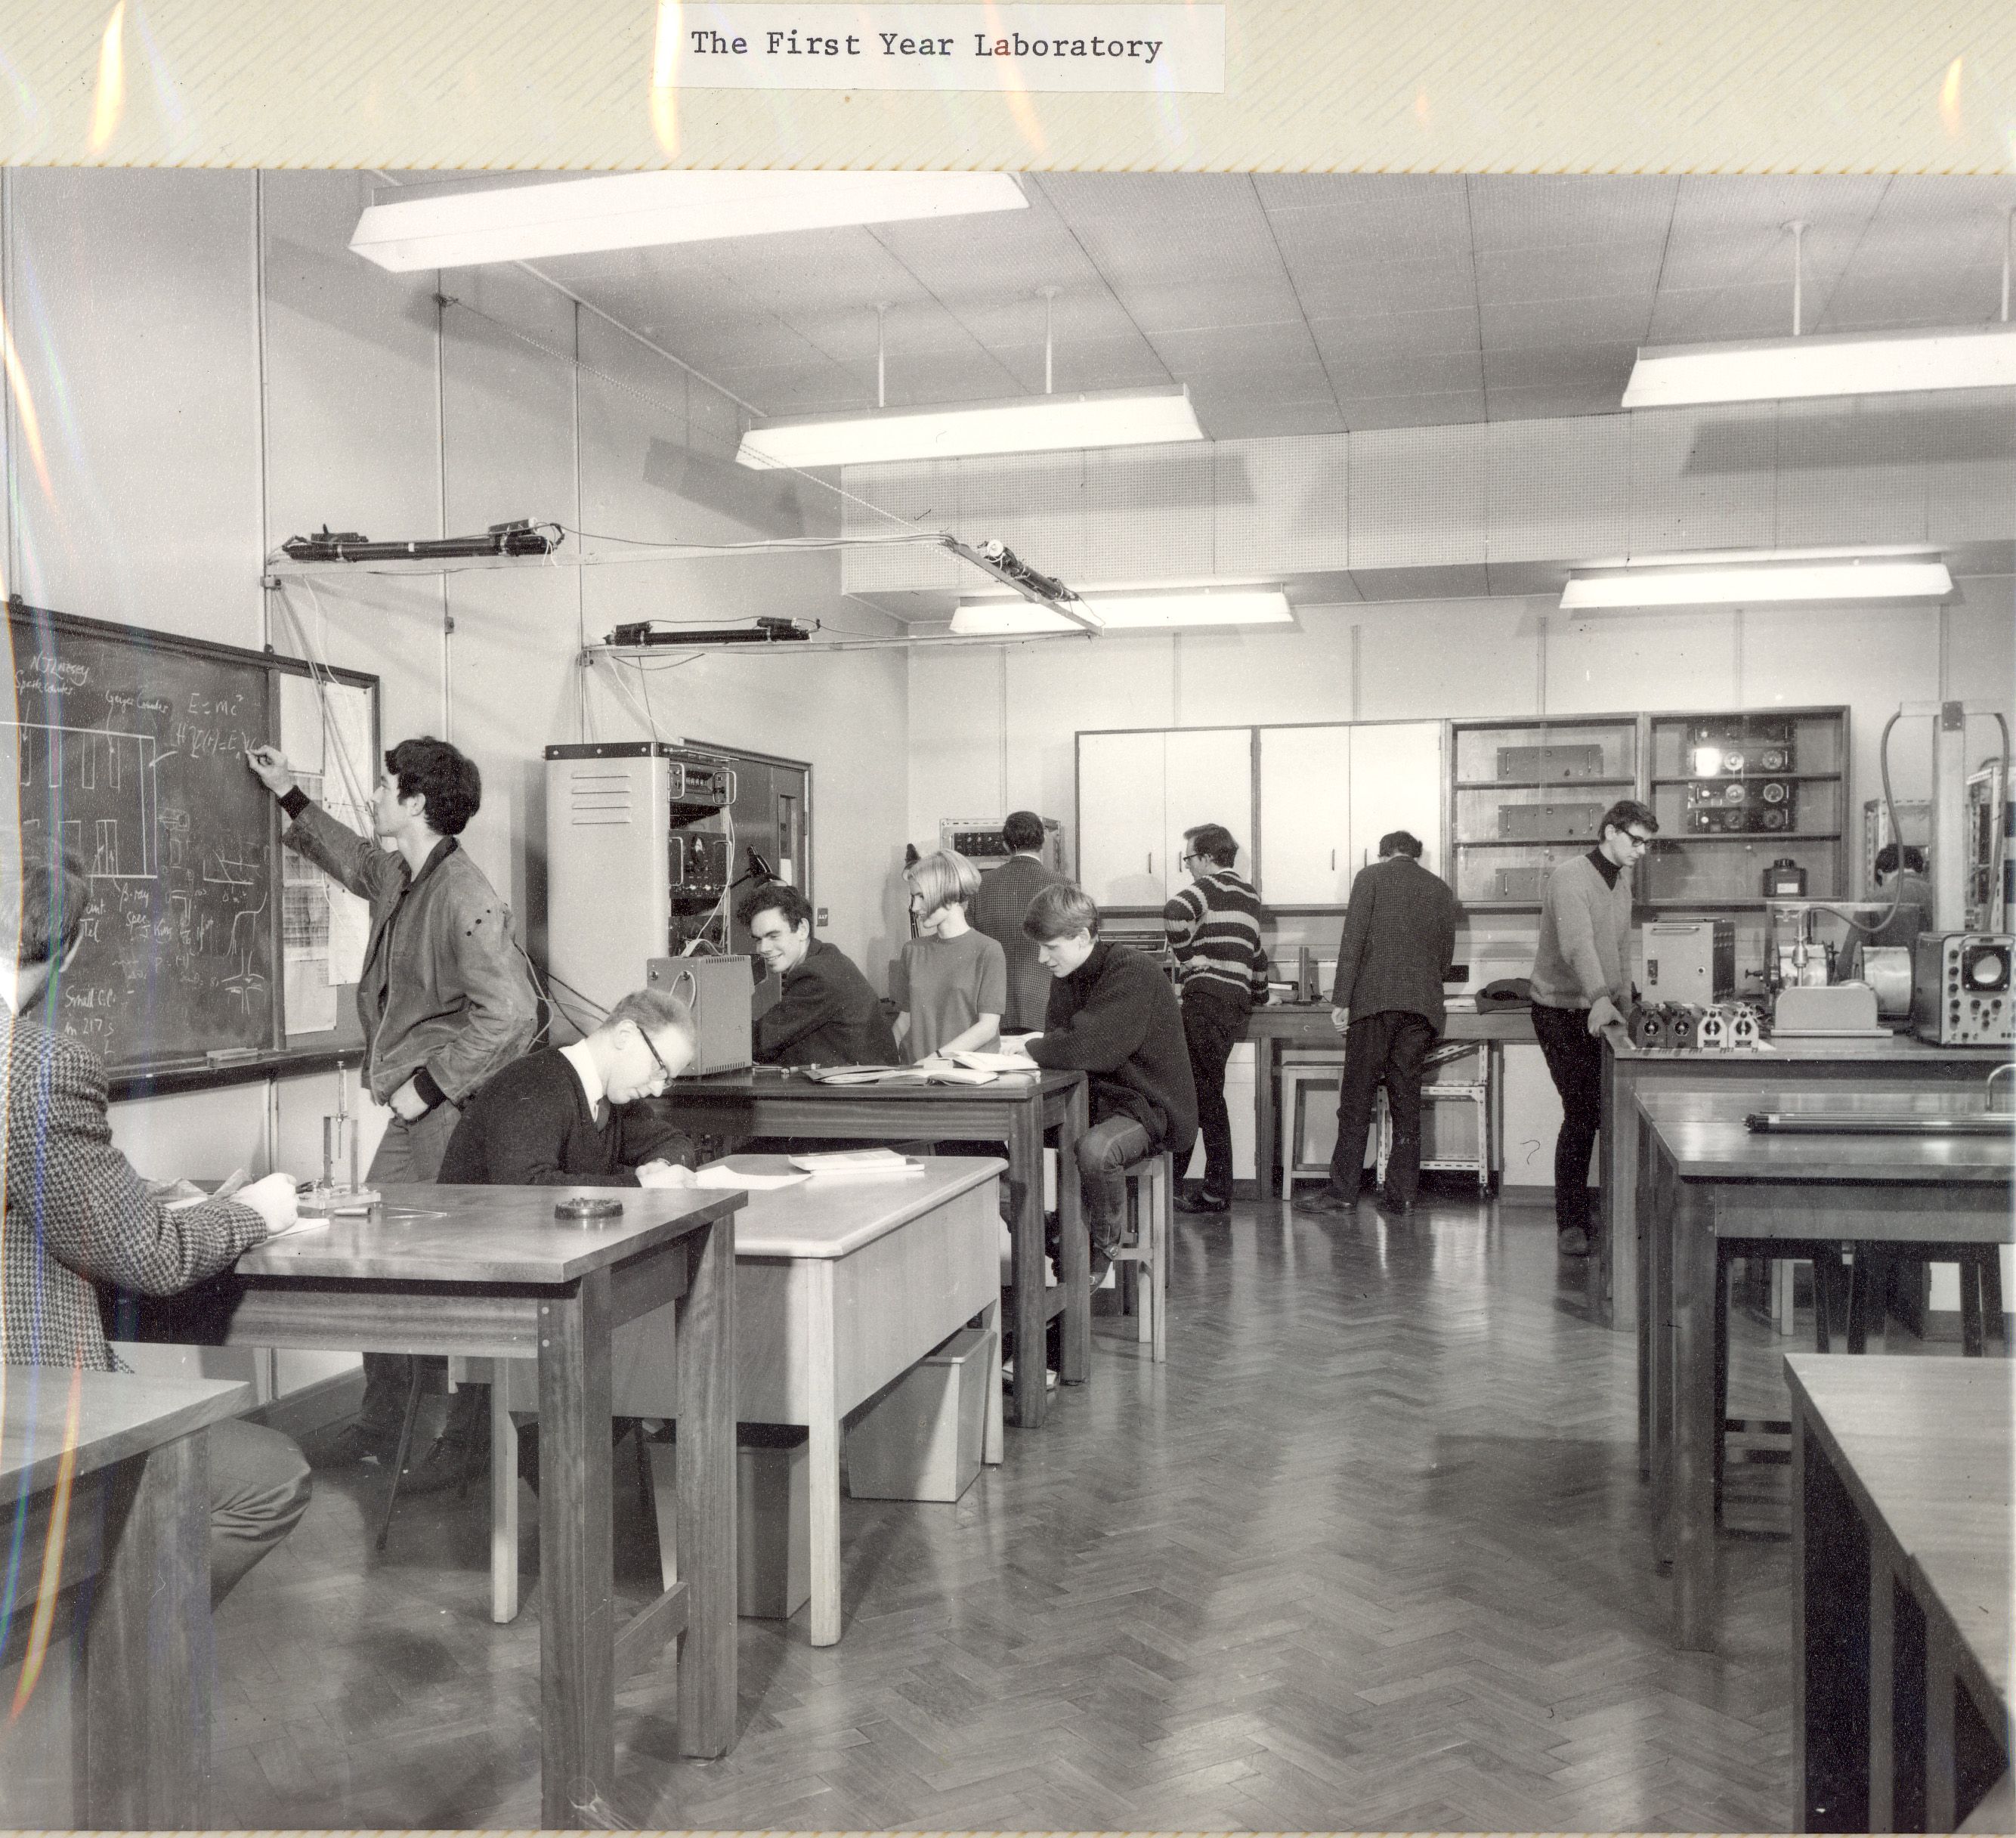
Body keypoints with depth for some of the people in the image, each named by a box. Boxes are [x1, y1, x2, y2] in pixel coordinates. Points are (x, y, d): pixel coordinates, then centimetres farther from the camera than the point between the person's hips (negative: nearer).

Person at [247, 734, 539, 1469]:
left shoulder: (464, 899, -19)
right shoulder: (398, 877, 10)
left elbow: (509, 1013, -26)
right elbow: (353, 860, 36)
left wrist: (428, 1084, -21)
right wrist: (289, 796, 37)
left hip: (457, 1112, -9)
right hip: (415, 1112, 10)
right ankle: (383, 1425, 26)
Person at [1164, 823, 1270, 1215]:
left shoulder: (1210, 886, -6)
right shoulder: (1249, 893, 21)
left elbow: (1174, 913, -27)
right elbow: (1257, 953, 31)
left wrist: (1186, 956, -14)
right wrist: (1259, 997, 40)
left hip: (1206, 999, -8)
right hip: (1236, 1001, 8)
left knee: (1205, 1095, -4)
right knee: (1208, 1094, 12)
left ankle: (1216, 1191, -3)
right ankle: (1215, 1187, 12)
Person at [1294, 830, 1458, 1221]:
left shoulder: (1371, 876, 3)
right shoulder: (1441, 889, 15)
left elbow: (1353, 939, -6)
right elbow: (1446, 954, 17)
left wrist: (1341, 1000, -6)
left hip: (1375, 1000, -4)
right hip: (1423, 1005, 4)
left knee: (1356, 1099, 0)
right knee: (1407, 1103, 7)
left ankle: (1342, 1191, 0)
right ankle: (1402, 1196, 6)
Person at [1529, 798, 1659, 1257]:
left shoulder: (1621, 886, 14)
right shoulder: (1570, 876, -14)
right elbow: (1577, 943, -30)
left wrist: (1625, 1010, 14)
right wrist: (1600, 999, -43)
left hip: (1601, 1014, 8)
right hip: (1562, 1013, -7)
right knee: (1582, 1115, -10)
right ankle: (1570, 1224, -1)